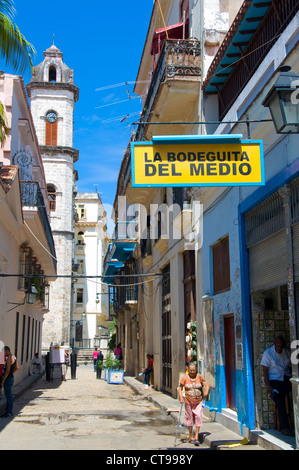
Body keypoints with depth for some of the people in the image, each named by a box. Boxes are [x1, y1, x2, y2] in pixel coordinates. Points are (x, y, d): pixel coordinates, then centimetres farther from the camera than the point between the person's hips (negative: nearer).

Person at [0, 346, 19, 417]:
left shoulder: (9, 358, -17)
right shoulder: (14, 357, 12)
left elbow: (7, 371, -22)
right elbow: (17, 368, 23)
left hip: (8, 379, -10)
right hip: (11, 378, 10)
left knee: (8, 396, -5)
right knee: (8, 395, 15)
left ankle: (8, 412, -1)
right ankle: (9, 411, 22)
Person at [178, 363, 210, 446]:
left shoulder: (199, 377, 0)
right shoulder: (185, 378, -5)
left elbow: (207, 385, 2)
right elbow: (180, 389, -2)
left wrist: (206, 391, -17)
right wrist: (181, 397, -16)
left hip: (198, 401, 1)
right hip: (188, 401, -1)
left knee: (198, 417, -8)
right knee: (190, 417, 7)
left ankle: (196, 437, -3)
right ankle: (190, 436, 24)